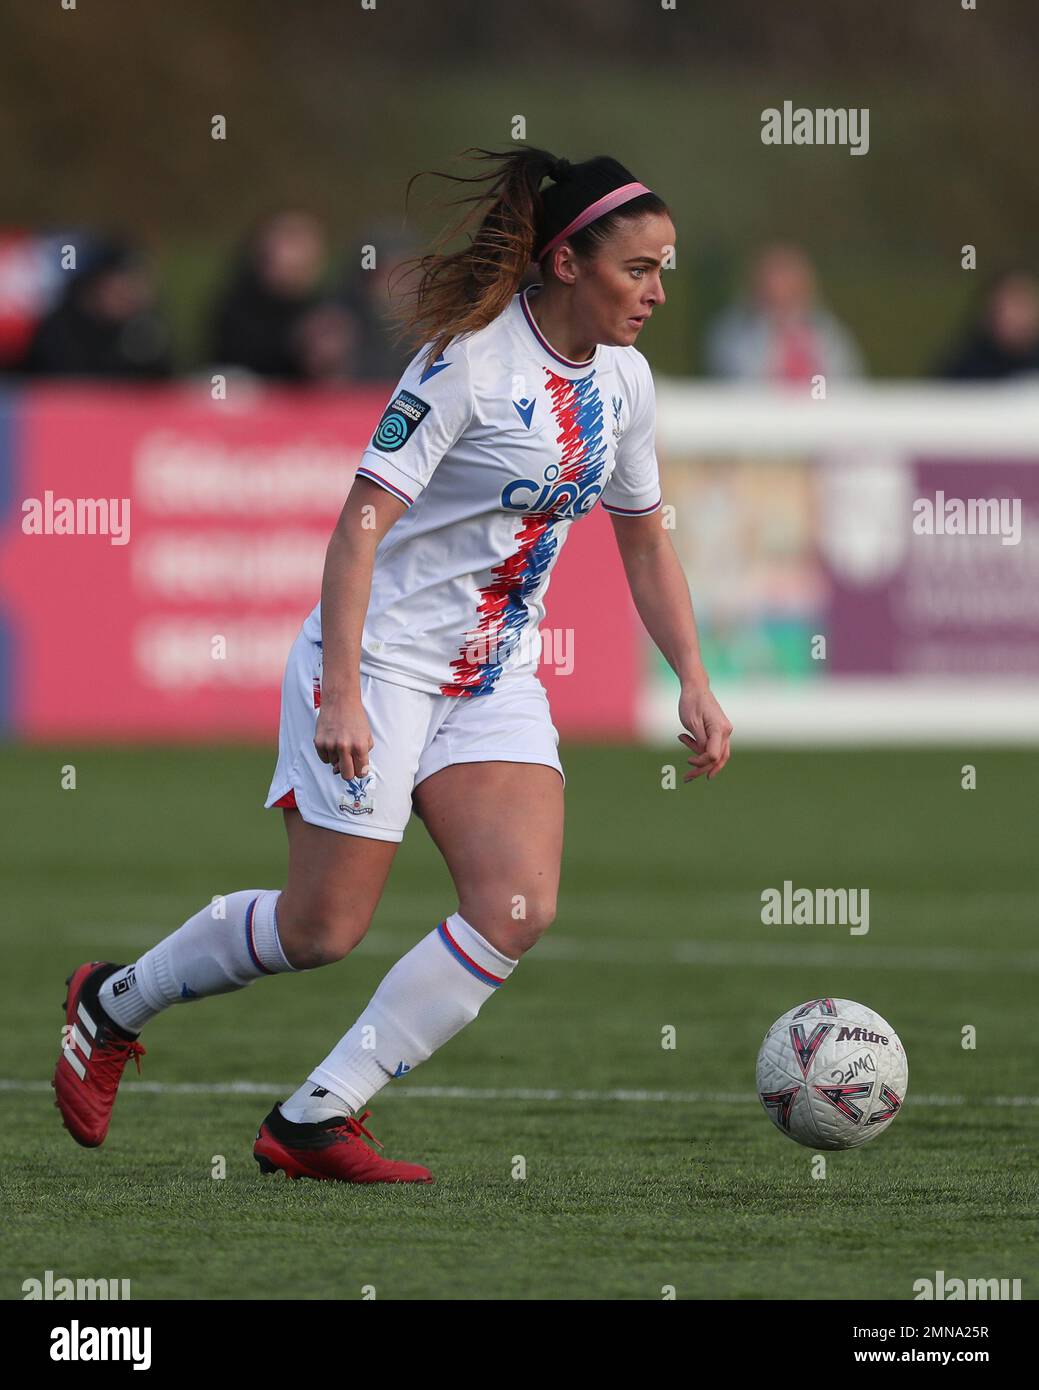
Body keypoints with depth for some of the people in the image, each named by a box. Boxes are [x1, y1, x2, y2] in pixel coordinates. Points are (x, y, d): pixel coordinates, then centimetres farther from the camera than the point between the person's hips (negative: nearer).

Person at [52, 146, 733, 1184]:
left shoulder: (621, 378, 4)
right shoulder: (471, 361, -19)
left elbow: (644, 539, 17)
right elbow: (361, 521, -22)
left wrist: (694, 687, 9)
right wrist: (344, 697, -28)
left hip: (495, 681, 7)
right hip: (381, 664, -7)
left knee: (519, 907, -13)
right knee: (324, 928, -3)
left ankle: (314, 1121, -7)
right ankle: (112, 1002, 24)